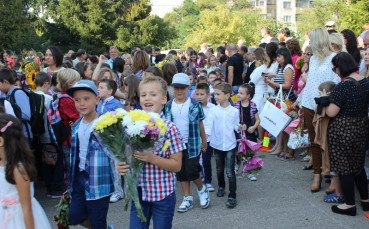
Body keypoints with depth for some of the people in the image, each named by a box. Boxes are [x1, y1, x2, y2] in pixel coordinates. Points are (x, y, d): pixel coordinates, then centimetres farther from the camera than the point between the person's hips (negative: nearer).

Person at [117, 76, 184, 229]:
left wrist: (152, 158, -23)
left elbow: (177, 165, -10)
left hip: (163, 194, -3)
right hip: (139, 192, 3)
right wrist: (122, 166, -11)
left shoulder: (169, 128, -12)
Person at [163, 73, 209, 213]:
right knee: (181, 173, 10)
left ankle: (202, 190, 24)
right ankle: (187, 199, 25)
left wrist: (204, 142, 6)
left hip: (192, 144, -3)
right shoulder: (168, 106, 2)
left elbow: (200, 125, 2)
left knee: (191, 172, -6)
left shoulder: (195, 105, -5)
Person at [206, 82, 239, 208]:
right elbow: (209, 125, -11)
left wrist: (239, 127, -16)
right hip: (217, 144, 2)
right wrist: (205, 136, -26)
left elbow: (236, 125, 5)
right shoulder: (213, 111, -4)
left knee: (230, 171, -6)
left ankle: (232, 196, 4)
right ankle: (221, 186, 43)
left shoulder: (234, 111, -4)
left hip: (230, 145, -2)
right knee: (219, 169, 18)